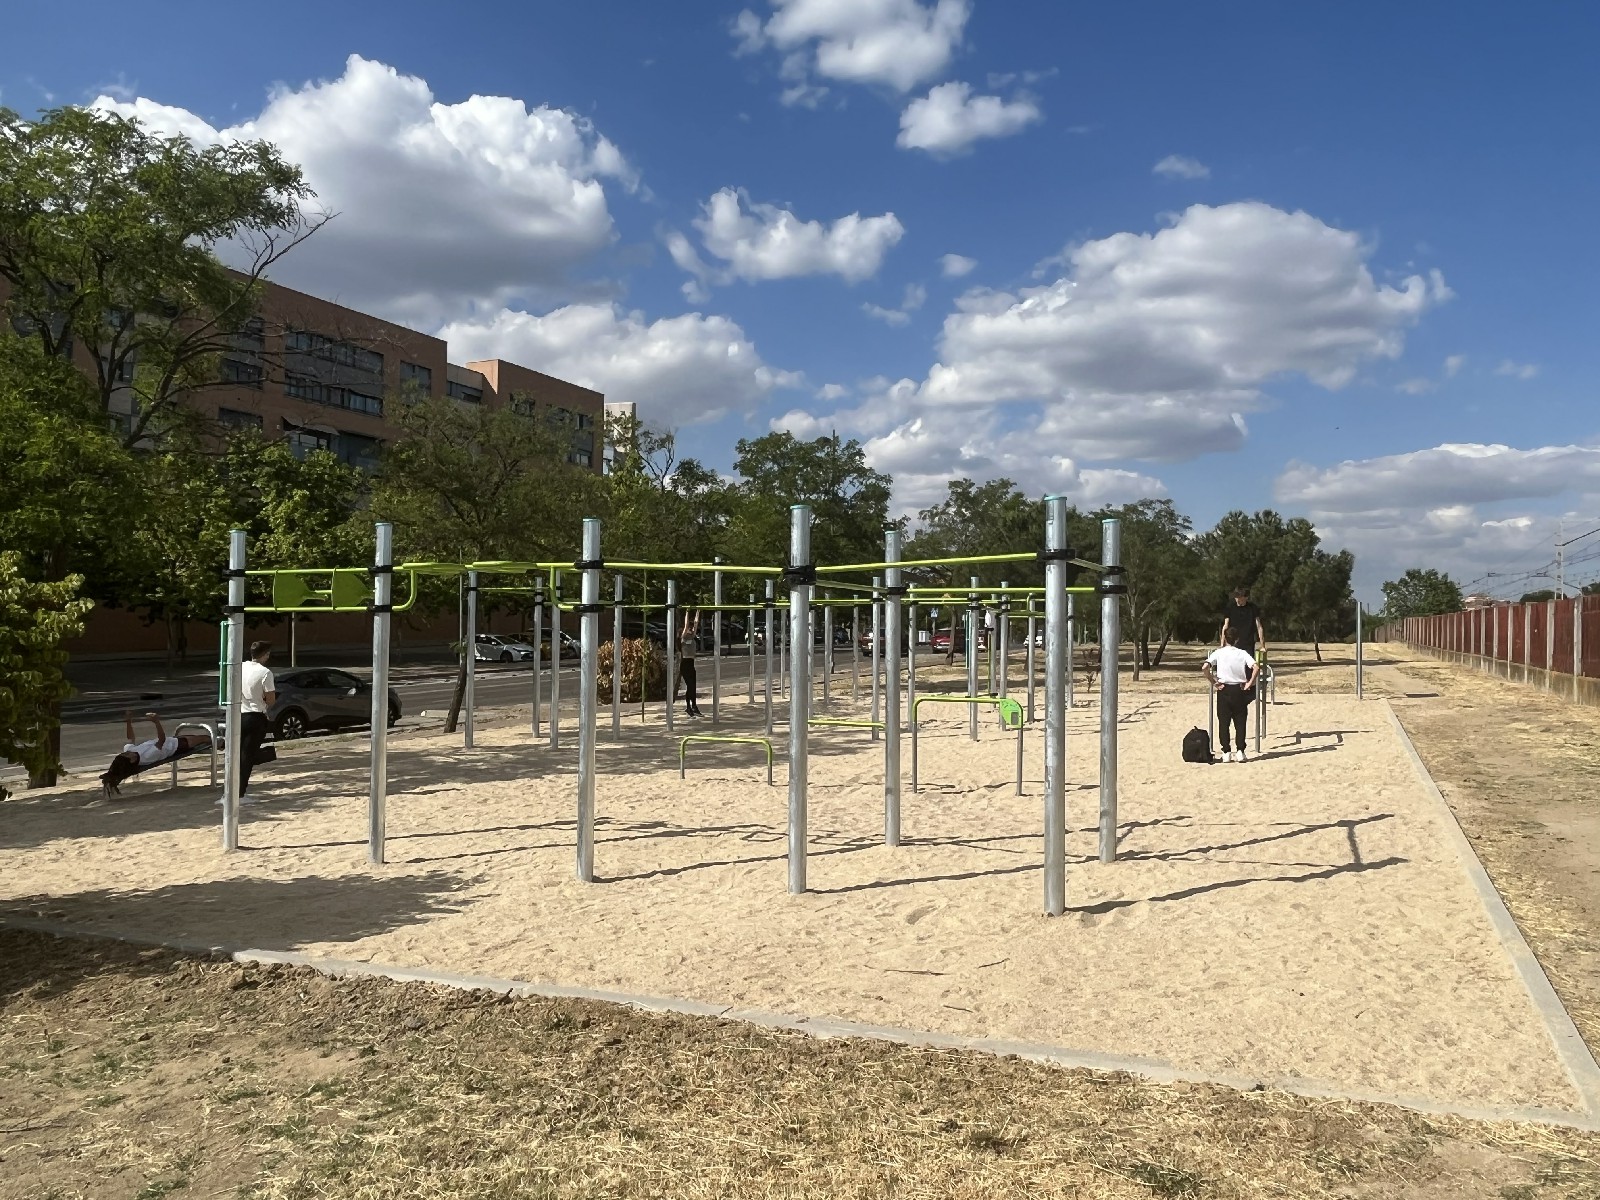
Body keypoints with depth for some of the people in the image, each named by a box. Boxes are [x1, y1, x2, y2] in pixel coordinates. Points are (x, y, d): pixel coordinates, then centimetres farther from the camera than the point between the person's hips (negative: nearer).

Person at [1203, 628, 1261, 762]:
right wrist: (1249, 684, -5)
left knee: (1224, 723, 4)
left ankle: (1226, 753, 1)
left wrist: (1213, 682, -6)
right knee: (1240, 723, 7)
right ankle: (1240, 752, 3)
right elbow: (1256, 668, -14)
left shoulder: (1218, 653, -3)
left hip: (1224, 690, -1)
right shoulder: (1242, 654, -1)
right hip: (1239, 690, 1)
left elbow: (1205, 668, -17)